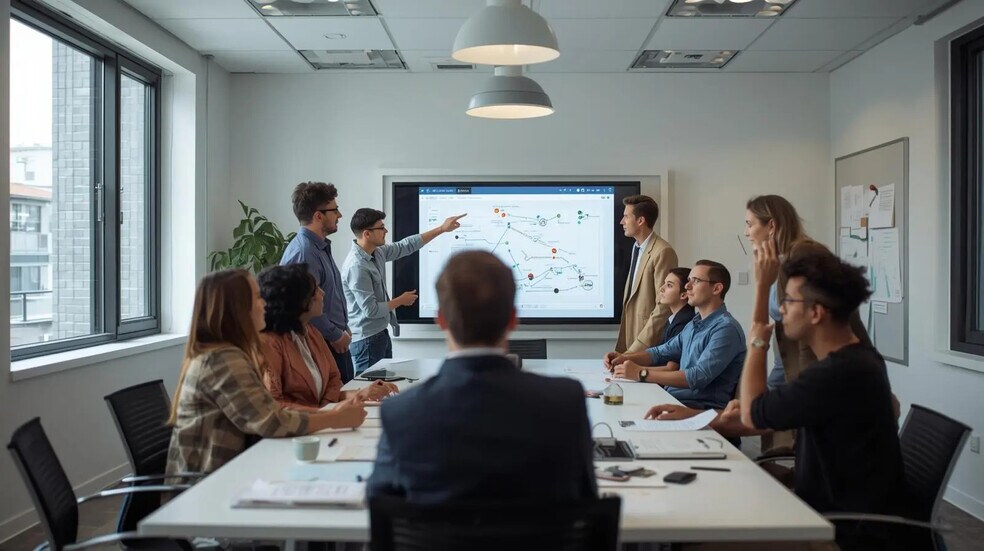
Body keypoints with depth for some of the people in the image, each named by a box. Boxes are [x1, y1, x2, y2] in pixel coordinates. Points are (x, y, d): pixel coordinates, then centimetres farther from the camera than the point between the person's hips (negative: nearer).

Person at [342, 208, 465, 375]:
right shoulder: (356, 266, -25)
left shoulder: (377, 252, 2)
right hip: (366, 339, -9)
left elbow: (406, 246, 14)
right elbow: (370, 310, -24)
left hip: (381, 333, 9)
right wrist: (401, 301, -9)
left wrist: (441, 229, 13)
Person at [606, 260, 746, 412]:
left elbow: (699, 377, -22)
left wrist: (642, 374, -22)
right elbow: (662, 352, 25)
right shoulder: (694, 324, 18)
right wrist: (625, 358, 6)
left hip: (701, 408, -8)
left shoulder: (726, 328, -13)